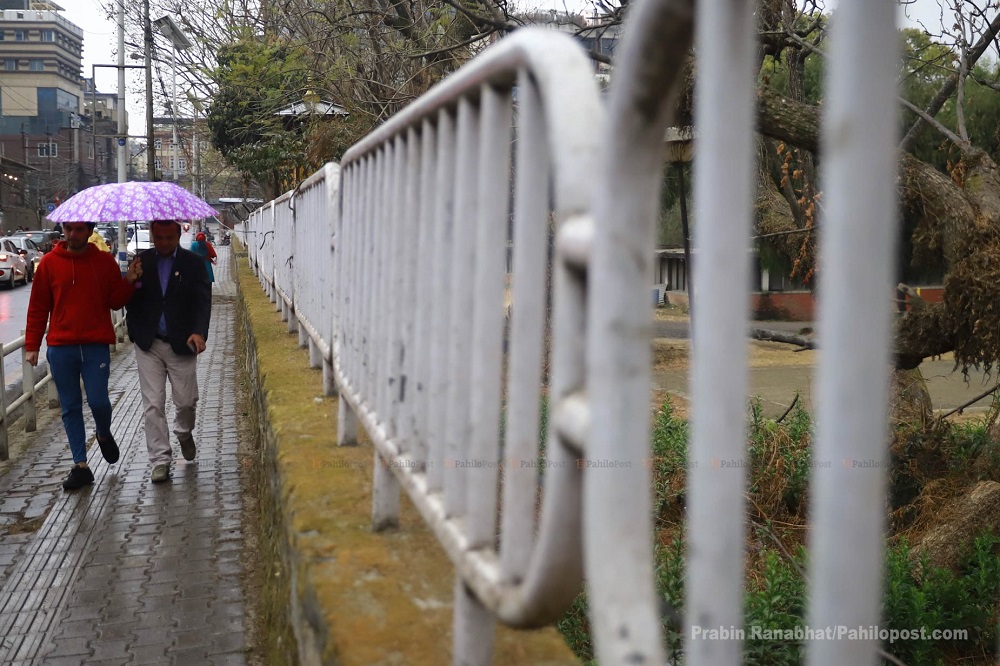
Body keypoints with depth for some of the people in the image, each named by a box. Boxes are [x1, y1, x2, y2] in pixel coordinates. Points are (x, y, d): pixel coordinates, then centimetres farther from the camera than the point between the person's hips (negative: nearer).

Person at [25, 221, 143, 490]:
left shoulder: (105, 261, 3)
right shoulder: (49, 263, 4)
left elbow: (115, 302, 4)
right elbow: (37, 307, 7)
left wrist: (128, 282, -14)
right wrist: (31, 345, 4)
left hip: (96, 346, -1)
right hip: (60, 348, 1)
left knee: (98, 401, -8)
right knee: (70, 407, 5)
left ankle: (104, 435, 26)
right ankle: (80, 466, 13)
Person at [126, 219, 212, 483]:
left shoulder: (193, 263, -1)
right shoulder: (141, 261, 5)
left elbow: (203, 301, -9)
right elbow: (130, 299, 6)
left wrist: (199, 332, -24)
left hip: (181, 344, -1)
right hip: (148, 344, 1)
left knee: (186, 400, 6)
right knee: (153, 405, 0)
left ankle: (184, 432, 40)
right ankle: (160, 461, 7)